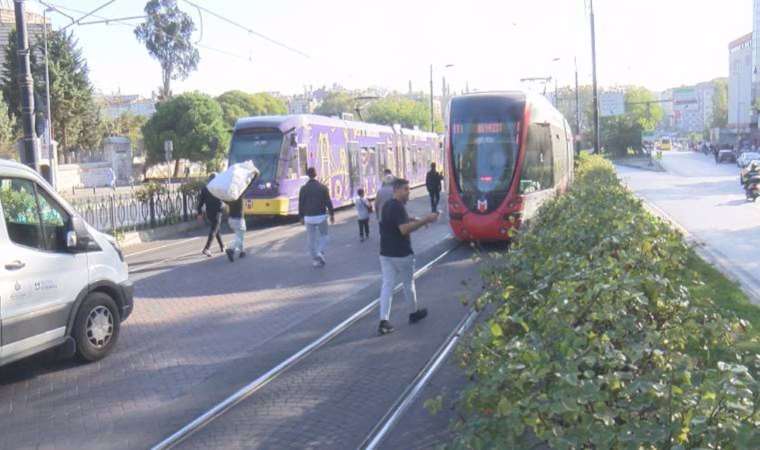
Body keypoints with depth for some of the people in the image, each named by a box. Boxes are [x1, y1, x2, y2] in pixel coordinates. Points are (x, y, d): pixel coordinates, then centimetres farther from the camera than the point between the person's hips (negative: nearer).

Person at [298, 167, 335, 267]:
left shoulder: (303, 188, -3)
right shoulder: (323, 187, -4)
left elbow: (301, 204, -2)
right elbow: (328, 202, -5)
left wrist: (301, 217, 8)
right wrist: (332, 214, 5)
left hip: (309, 218, 1)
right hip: (321, 216, -1)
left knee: (311, 239, 10)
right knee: (323, 236, 15)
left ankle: (316, 260, 10)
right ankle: (320, 253, -9)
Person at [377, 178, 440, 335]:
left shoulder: (387, 205, 12)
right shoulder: (398, 206, -18)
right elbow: (404, 229, -28)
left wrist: (418, 220, 12)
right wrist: (425, 220, -26)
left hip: (385, 253, 8)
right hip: (401, 254, -8)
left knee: (387, 285, 3)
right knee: (408, 283, 12)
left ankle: (384, 321, -5)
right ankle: (415, 313, 31)